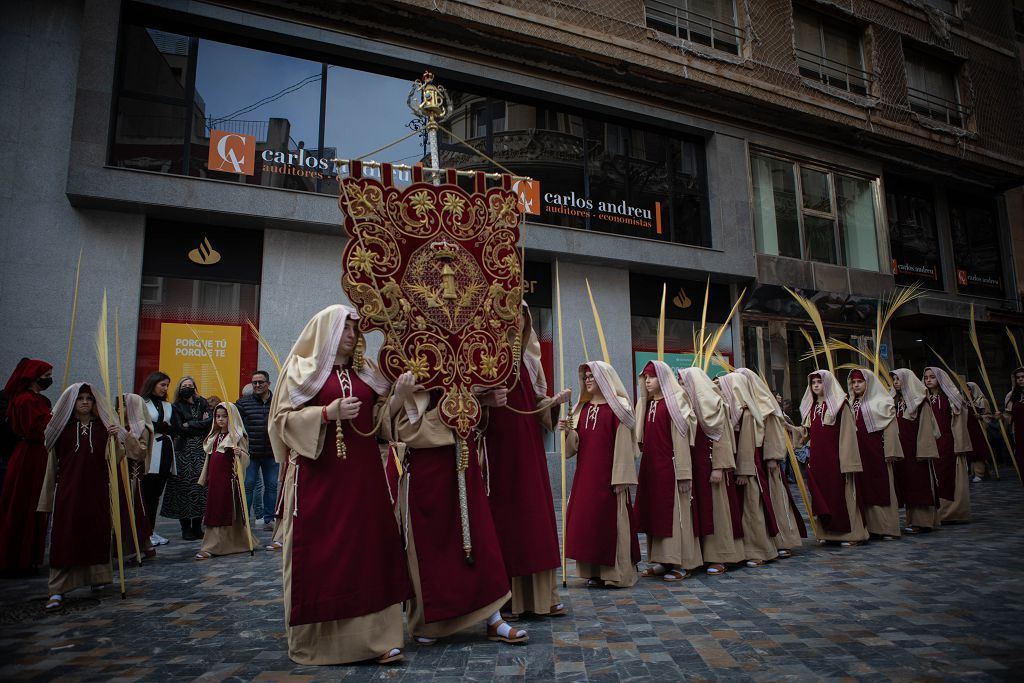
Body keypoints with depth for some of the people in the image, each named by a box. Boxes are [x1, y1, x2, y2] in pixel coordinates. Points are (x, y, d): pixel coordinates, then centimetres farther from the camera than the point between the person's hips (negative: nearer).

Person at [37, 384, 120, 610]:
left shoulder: (102, 426, 4)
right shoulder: (63, 426, 5)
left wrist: (116, 436, -17)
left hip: (97, 490, 1)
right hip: (68, 489, -1)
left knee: (96, 532, 7)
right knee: (65, 536, -3)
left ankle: (95, 576, 25)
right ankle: (57, 590, -1)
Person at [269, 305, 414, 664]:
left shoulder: (365, 371, 15)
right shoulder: (302, 368, 2)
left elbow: (381, 418, 16)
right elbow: (283, 418, -3)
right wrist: (327, 412, -16)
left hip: (363, 474, 4)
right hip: (319, 474, -4)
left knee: (368, 547, 2)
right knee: (320, 553, 1)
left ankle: (373, 635, 8)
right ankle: (316, 639, 16)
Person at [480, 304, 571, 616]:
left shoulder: (527, 362, 14)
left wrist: (554, 402, -2)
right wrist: (487, 401, -29)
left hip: (530, 452, 6)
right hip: (498, 451, -5)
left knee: (536, 518, 7)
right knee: (503, 519, -2)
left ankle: (541, 595, 17)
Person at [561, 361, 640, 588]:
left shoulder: (617, 406, -4)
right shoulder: (582, 408, 14)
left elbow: (623, 444, -10)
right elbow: (576, 443, 14)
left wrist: (621, 478, -15)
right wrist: (569, 431, -8)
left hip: (608, 474, -6)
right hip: (585, 473, 6)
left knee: (611, 518, -2)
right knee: (587, 517, 6)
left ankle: (618, 571, 9)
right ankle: (595, 570, 16)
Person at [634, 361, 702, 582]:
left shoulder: (674, 402, -7)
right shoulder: (646, 404, 14)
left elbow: (680, 439, -11)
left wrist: (684, 473, -14)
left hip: (669, 466, -7)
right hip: (650, 467, 7)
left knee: (674, 513, -2)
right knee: (653, 512, 9)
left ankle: (682, 564, 7)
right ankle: (662, 561, 19)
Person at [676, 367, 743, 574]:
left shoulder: (712, 403, -7)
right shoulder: (687, 405, 12)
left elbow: (719, 437, -11)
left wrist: (718, 467, -17)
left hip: (709, 463, -6)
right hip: (693, 465, 6)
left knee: (715, 508, 0)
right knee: (699, 508, 7)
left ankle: (719, 558, 8)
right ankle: (703, 554, 14)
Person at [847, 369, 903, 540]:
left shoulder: (881, 402, -2)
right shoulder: (852, 405, 13)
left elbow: (890, 427, -7)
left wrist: (890, 452, -13)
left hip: (877, 453, -5)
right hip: (858, 454, 5)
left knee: (881, 488, -1)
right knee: (864, 490, 6)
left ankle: (887, 528, 5)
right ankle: (869, 526, 12)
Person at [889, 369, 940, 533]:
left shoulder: (919, 402, -5)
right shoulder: (895, 402, 12)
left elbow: (925, 427, -10)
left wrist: (923, 450, -16)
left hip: (916, 450, -6)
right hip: (900, 450, 6)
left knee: (918, 483, -2)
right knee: (906, 484, 8)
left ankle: (921, 521, 3)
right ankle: (912, 519, 15)